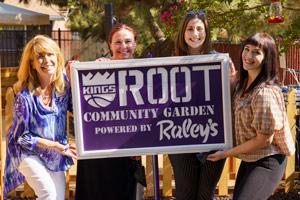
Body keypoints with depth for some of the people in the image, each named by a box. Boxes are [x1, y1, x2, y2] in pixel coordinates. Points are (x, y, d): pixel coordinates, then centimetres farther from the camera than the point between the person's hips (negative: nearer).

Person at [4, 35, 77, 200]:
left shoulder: (63, 84, -8)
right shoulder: (25, 95, -21)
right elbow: (22, 136, -15)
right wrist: (53, 145, -19)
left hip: (56, 154, 5)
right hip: (28, 151, -5)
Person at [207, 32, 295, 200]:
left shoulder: (265, 93, -26)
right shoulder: (244, 83, 1)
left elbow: (263, 139, -21)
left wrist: (227, 153, -11)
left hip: (267, 163, -9)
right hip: (249, 159, 9)